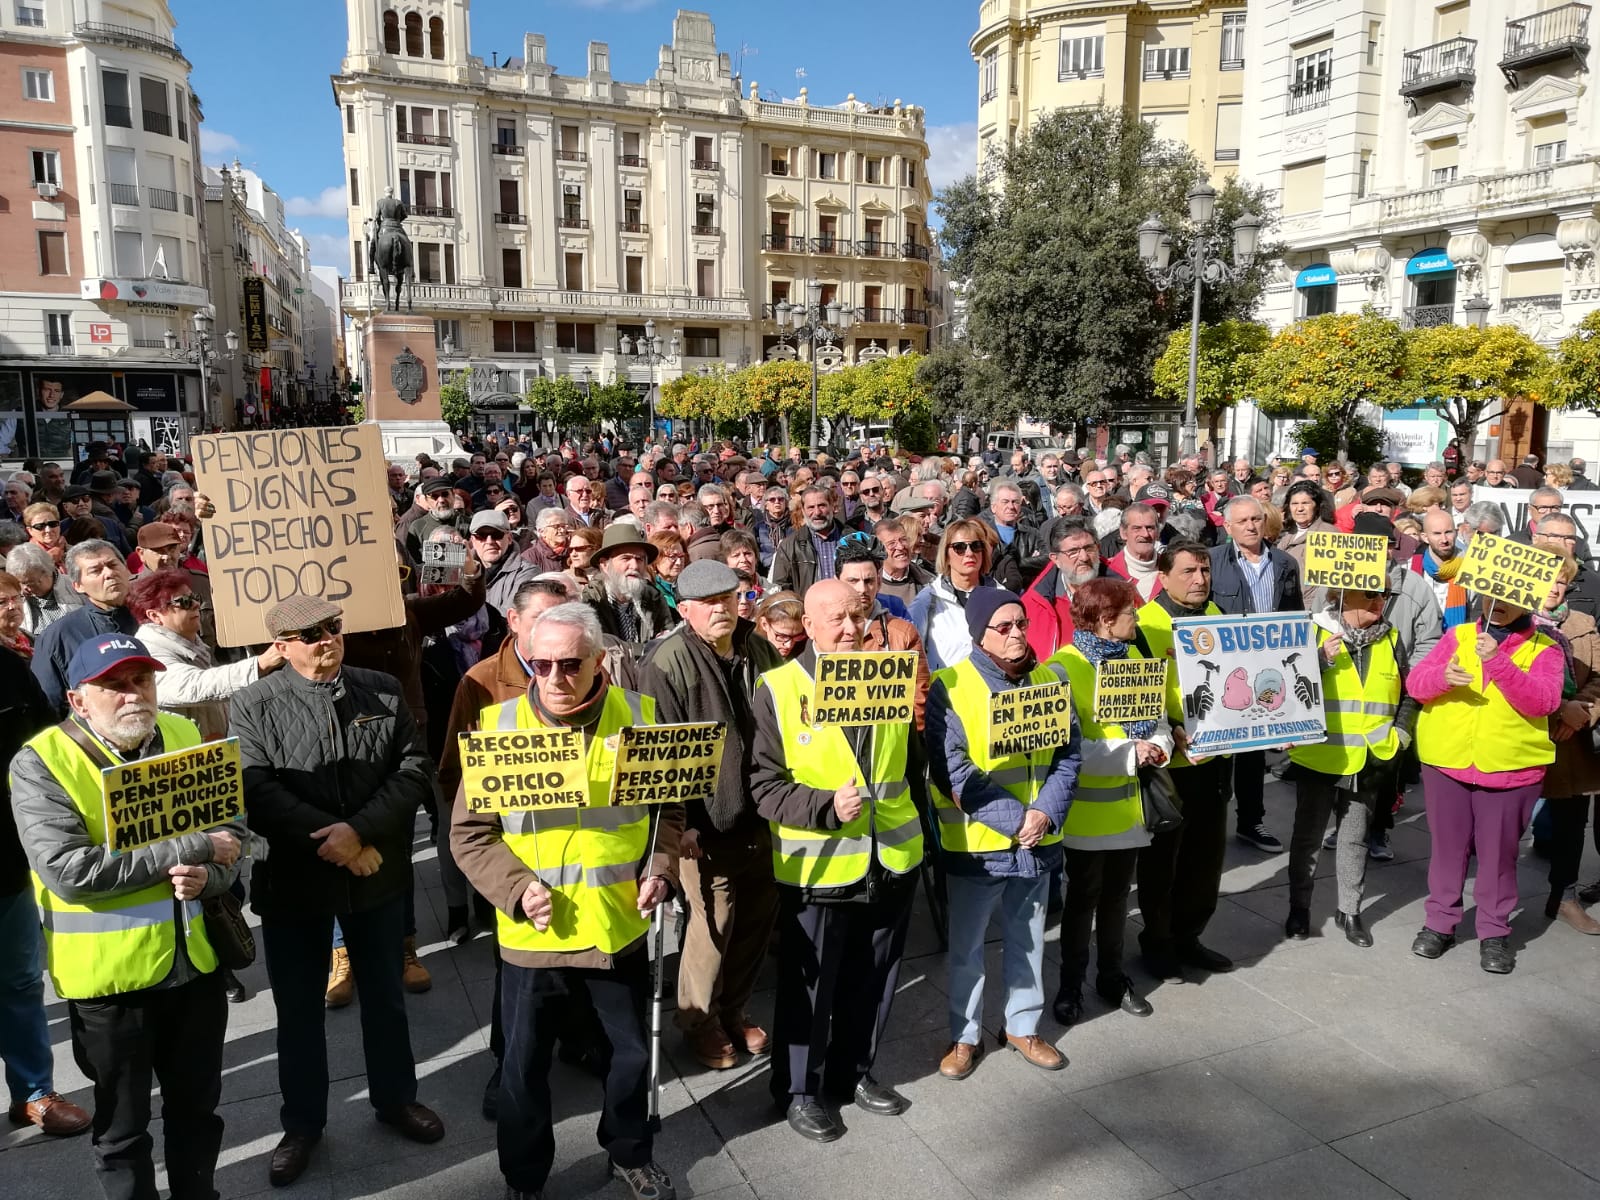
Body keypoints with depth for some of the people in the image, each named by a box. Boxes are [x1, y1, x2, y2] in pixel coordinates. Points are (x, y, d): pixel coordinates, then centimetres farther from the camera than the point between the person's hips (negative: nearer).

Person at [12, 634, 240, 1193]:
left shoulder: (185, 738, 1)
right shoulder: (41, 762, -14)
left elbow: (230, 831, 2)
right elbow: (67, 870, -25)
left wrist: (208, 877, -20)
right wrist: (191, 849, -23)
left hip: (196, 961, 4)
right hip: (109, 975, -4)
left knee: (197, 1107, 21)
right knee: (122, 1125, 16)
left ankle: (198, 1192, 41)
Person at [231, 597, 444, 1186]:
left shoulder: (384, 691, -1)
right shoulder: (253, 706, -8)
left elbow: (416, 770, -8)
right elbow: (256, 793, -17)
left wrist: (359, 830, -20)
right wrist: (329, 839, -21)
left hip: (379, 874, 2)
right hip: (292, 879, -1)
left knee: (385, 995, 17)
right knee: (298, 1009, 13)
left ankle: (395, 1098, 38)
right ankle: (302, 1122, 33)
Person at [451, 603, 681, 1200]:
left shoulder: (638, 716, -6)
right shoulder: (499, 724, -10)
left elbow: (668, 808, 6)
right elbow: (469, 833, -6)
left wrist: (660, 868, -9)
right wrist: (516, 889, -18)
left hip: (621, 926, 2)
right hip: (532, 934, -1)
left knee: (632, 1051, 18)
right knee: (524, 1065, 13)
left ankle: (629, 1152, 45)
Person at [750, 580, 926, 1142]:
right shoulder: (778, 689, -11)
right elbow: (764, 783, -11)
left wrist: (915, 827, 12)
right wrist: (824, 807, -24)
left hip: (891, 860, 4)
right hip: (817, 866, -4)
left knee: (871, 981, 19)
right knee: (810, 985, 11)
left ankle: (855, 1072, 39)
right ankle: (799, 1089, 30)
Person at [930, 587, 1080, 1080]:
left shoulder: (1047, 680, 2)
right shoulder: (948, 687, -13)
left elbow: (1067, 754, 1)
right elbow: (954, 773, -18)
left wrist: (1045, 813, -14)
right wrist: (1014, 818, -21)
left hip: (1039, 841, 4)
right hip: (976, 844, -4)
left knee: (1027, 941, 19)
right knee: (967, 947, 11)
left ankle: (1022, 1026, 38)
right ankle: (965, 1036, 30)